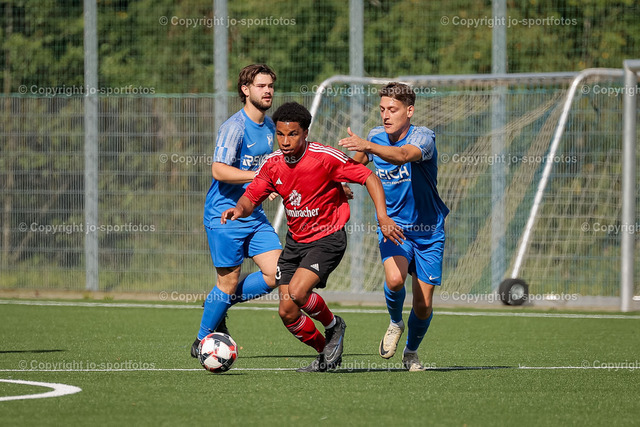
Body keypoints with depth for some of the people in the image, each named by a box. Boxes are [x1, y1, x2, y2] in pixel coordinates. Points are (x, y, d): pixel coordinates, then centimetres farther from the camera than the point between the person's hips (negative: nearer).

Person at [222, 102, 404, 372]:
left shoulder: (325, 158, -19)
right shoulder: (273, 164, -4)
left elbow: (369, 178, -15)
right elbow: (251, 197, 2)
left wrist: (383, 218, -26)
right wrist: (239, 210, -23)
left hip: (327, 238, -6)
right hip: (295, 240, 6)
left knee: (297, 292, -26)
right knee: (287, 312, -2)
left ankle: (333, 325, 5)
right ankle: (326, 355, 22)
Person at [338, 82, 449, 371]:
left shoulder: (423, 137, -19)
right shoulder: (376, 136, -2)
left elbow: (404, 155, -44)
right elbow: (357, 162, 23)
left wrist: (366, 146, -58)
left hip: (428, 232, -2)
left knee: (423, 305, -1)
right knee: (394, 279, -28)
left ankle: (411, 351, 28)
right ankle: (395, 323, 3)